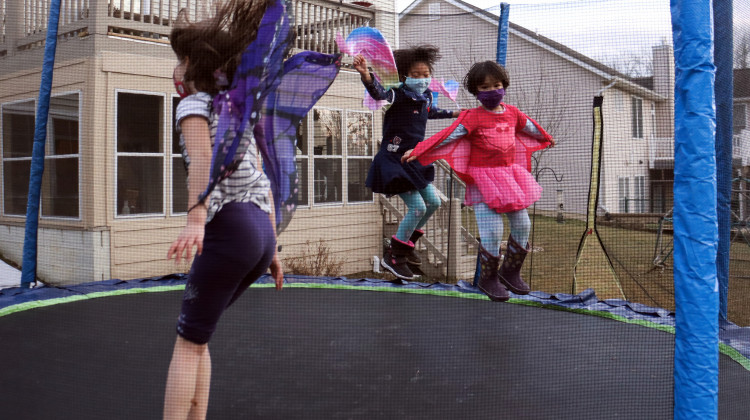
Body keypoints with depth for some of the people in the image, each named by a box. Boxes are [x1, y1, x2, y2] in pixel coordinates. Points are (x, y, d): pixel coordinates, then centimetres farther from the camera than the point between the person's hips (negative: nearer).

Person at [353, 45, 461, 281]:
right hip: (394, 159, -9)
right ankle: (393, 256, 4)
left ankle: (407, 244, 33)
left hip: (415, 159, 9)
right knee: (417, 208, -11)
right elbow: (379, 94, -40)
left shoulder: (426, 96, 6)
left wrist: (454, 114, 39)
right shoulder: (400, 95, -18)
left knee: (433, 202, 16)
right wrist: (366, 75, -58)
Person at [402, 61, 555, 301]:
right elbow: (448, 135, -17)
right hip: (483, 179, -6)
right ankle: (488, 279, 10)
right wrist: (418, 151, -26)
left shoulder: (512, 113, 9)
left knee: (522, 225, 7)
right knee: (492, 231, -10)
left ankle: (510, 271, 27)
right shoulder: (473, 117, -9)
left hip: (509, 176, 6)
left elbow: (530, 127, 29)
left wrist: (546, 138, 47)